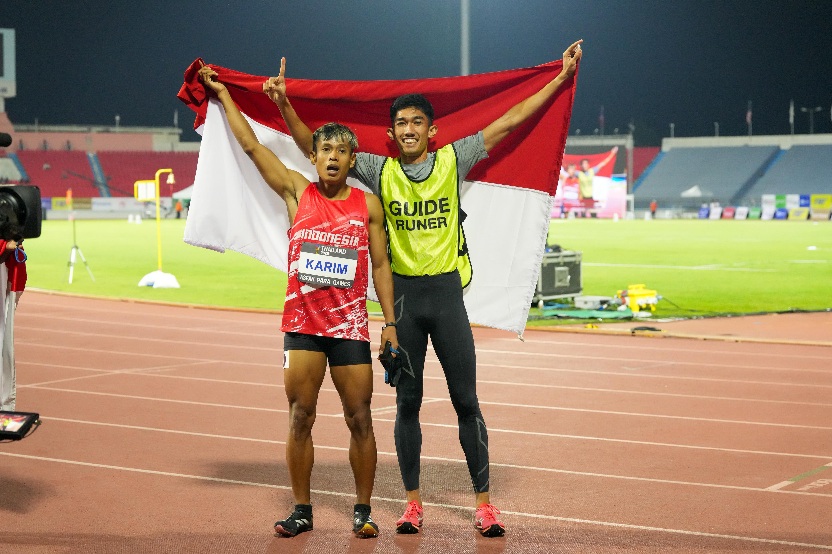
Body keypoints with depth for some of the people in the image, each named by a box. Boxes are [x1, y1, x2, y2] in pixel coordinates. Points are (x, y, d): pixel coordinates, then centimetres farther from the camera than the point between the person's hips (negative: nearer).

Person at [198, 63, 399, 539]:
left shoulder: (368, 205, 4)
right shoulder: (297, 192, 4)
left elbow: (380, 264, 6)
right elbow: (251, 145, 6)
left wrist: (390, 322, 0)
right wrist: (222, 95, 8)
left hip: (351, 325, 0)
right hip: (302, 322, 1)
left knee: (360, 419, 1)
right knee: (300, 418, 1)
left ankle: (363, 510, 12)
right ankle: (303, 510, 12)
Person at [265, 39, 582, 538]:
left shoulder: (454, 161, 2)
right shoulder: (380, 171, 4)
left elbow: (510, 121, 3)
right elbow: (315, 146, 3)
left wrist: (563, 76, 2)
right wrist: (285, 105, -9)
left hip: (447, 293, -1)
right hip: (403, 296, 1)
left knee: (466, 400, 1)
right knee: (407, 402, 7)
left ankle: (484, 502, 8)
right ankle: (413, 502, 16)